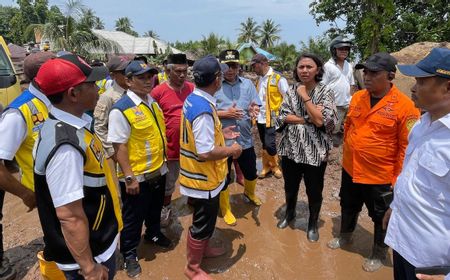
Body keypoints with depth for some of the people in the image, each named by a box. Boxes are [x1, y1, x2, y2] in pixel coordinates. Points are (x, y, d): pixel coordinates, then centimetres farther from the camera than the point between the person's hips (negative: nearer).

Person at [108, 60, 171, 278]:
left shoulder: (153, 102, 4)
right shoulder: (121, 109, -21)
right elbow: (119, 146, -21)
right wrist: (129, 177, -21)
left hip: (158, 170, 7)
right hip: (137, 176, -7)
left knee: (155, 208, 28)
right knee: (133, 217, 13)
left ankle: (153, 234, 54)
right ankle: (129, 254, 35)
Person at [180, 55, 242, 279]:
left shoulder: (192, 99, 2)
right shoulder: (204, 109, -29)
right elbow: (206, 152, -31)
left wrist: (220, 134, 12)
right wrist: (232, 150, -16)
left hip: (199, 175, 10)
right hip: (204, 178, -9)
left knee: (205, 219, 28)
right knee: (203, 223, 10)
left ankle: (202, 248, 50)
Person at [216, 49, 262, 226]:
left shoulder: (247, 84, 4)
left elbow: (256, 107, 2)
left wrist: (254, 109, -21)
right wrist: (225, 114, -23)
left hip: (245, 139, 5)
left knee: (251, 172, 23)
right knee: (224, 178, 11)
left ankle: (249, 192, 56)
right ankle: (225, 209, 34)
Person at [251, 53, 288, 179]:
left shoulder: (278, 78, -12)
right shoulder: (259, 79, 10)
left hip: (272, 119, -6)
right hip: (260, 118, 7)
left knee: (269, 145, -6)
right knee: (264, 145, 15)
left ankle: (276, 166, 18)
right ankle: (266, 167, 29)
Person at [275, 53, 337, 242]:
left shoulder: (325, 92, -8)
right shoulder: (292, 90, 2)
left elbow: (321, 120, -20)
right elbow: (282, 116, -8)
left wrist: (305, 97, -18)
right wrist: (308, 119, -17)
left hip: (315, 151, -3)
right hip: (290, 148, 3)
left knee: (314, 191, 12)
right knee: (290, 186, 21)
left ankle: (313, 224, 36)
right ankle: (289, 213, 47)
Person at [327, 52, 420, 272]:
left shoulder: (404, 105, -17)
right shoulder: (357, 97, -1)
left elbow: (408, 147, -14)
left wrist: (399, 179, -12)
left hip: (380, 175, -5)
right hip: (350, 169, 5)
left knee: (381, 217, 17)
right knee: (348, 207, 24)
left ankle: (379, 253, 40)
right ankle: (345, 237, 50)